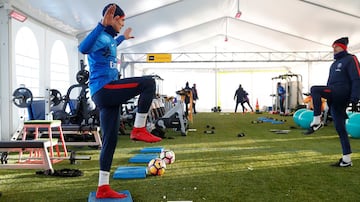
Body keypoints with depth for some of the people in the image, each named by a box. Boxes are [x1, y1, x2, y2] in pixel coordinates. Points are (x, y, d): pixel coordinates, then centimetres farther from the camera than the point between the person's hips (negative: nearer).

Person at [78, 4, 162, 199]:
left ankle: (103, 188, 12)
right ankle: (139, 129, -12)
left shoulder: (107, 38, 22)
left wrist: (122, 37, 60)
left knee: (110, 140, 7)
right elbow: (83, 48, -31)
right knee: (148, 83, -16)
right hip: (103, 89, -10)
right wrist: (102, 24, -37)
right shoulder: (101, 36, -7)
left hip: (106, 94, 10)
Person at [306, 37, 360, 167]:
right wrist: (328, 98, 22)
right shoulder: (334, 64, 27)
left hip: (342, 92, -8)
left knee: (314, 89, -26)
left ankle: (317, 121, -22)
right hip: (334, 98, 8)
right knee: (340, 128, 4)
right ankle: (346, 160, 7)